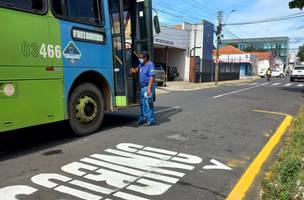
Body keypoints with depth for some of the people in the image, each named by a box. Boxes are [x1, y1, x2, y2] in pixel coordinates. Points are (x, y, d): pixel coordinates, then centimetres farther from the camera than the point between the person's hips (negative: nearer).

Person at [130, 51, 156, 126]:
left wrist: (149, 88, -26)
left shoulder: (150, 65, -14)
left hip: (148, 87, -9)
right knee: (142, 104, 15)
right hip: (142, 87, 9)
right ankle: (143, 119, 26)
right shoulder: (141, 64, 13)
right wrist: (133, 70, 6)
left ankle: (151, 120, 3)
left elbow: (152, 77, -21)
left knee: (148, 104, -5)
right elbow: (137, 69, 31)